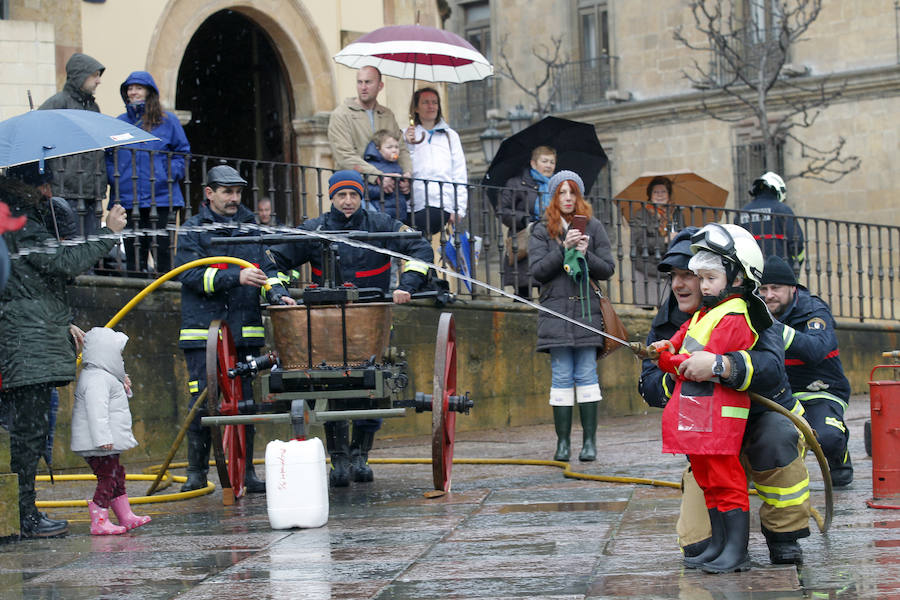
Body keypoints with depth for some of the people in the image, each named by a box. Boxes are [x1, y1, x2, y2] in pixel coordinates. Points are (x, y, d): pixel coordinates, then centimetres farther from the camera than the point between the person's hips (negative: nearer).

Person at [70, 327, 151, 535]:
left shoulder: (105, 377, 17)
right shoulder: (96, 379, -19)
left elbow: (111, 402, 29)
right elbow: (97, 410, -27)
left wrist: (123, 387, 12)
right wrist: (103, 438, -32)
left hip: (107, 445, 11)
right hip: (99, 446, -11)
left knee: (117, 476, 18)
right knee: (107, 479, -10)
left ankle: (126, 516, 27)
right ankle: (99, 522, -9)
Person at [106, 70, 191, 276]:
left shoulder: (167, 121, 6)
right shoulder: (120, 122, 14)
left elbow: (182, 152, 8)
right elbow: (108, 155, 19)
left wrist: (171, 175, -7)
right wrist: (112, 177, 2)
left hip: (160, 199, -3)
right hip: (127, 199, 3)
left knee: (161, 248, -5)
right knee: (133, 250, 4)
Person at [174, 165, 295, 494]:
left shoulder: (249, 227, 15)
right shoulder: (193, 230, 2)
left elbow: (267, 267, 16)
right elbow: (191, 275, -10)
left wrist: (278, 293, -5)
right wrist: (236, 277, -21)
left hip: (246, 330, 4)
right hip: (203, 330, -4)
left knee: (246, 402, 4)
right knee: (202, 404, -4)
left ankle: (246, 471, 12)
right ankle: (196, 471, 7)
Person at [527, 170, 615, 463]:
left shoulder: (593, 228, 10)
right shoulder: (542, 231, 8)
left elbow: (608, 269, 8)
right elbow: (537, 270, -2)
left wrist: (586, 255, -10)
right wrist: (564, 248, -13)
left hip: (587, 309, 0)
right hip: (556, 311, 0)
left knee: (586, 375, -2)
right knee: (561, 377, -2)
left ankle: (589, 441, 0)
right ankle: (563, 442, 1)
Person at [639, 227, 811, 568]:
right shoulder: (666, 326, -3)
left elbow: (772, 368, -37)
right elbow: (649, 388, -8)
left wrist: (718, 364, -53)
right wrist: (675, 376, -30)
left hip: (765, 416, -3)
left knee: (776, 443, -39)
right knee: (698, 543, -15)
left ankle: (784, 534, -18)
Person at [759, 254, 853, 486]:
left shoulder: (815, 311, -13)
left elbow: (816, 350, -34)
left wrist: (776, 327, -46)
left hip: (821, 393, -4)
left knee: (827, 438, -31)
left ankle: (839, 460, 8)